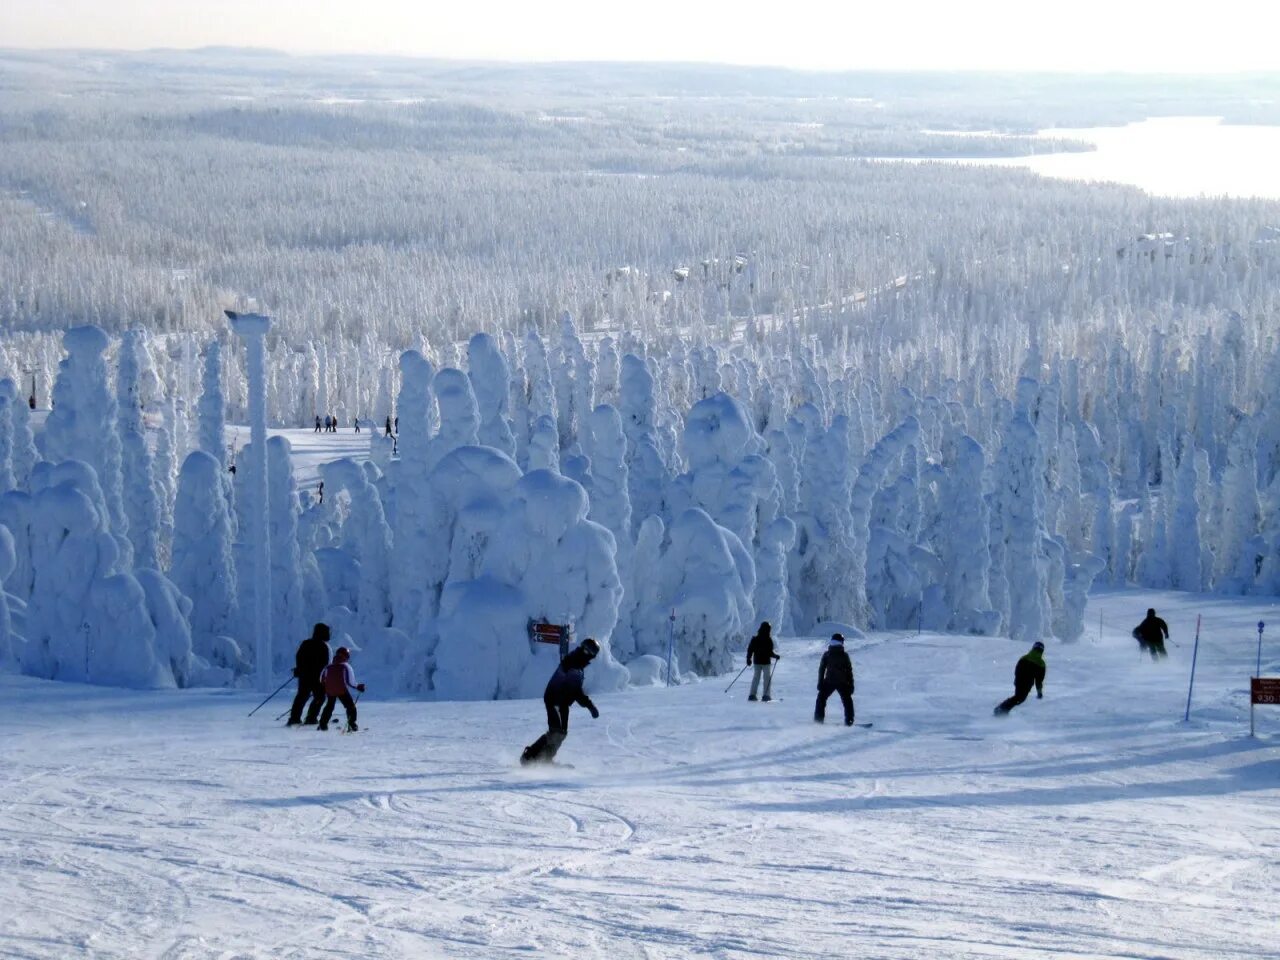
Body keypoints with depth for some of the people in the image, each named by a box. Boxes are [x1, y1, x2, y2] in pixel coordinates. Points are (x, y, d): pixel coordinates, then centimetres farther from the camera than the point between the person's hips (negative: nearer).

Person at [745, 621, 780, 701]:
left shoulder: (755, 639, 3)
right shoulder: (768, 640, -14)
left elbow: (750, 649, 6)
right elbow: (770, 652, -17)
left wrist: (749, 659, 17)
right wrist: (777, 656, -1)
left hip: (757, 661, 5)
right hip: (766, 661, -5)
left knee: (756, 677, 13)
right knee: (767, 678, 3)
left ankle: (752, 695, 9)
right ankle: (766, 695, -3)